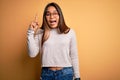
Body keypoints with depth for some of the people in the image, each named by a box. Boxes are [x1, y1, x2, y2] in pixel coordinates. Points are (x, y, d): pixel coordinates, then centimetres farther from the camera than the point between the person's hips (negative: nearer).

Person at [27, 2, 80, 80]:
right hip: (46, 74, 1)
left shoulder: (70, 32, -3)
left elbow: (74, 57, 2)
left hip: (66, 73, -1)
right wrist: (31, 32, -11)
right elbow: (32, 54, -8)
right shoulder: (40, 33, -1)